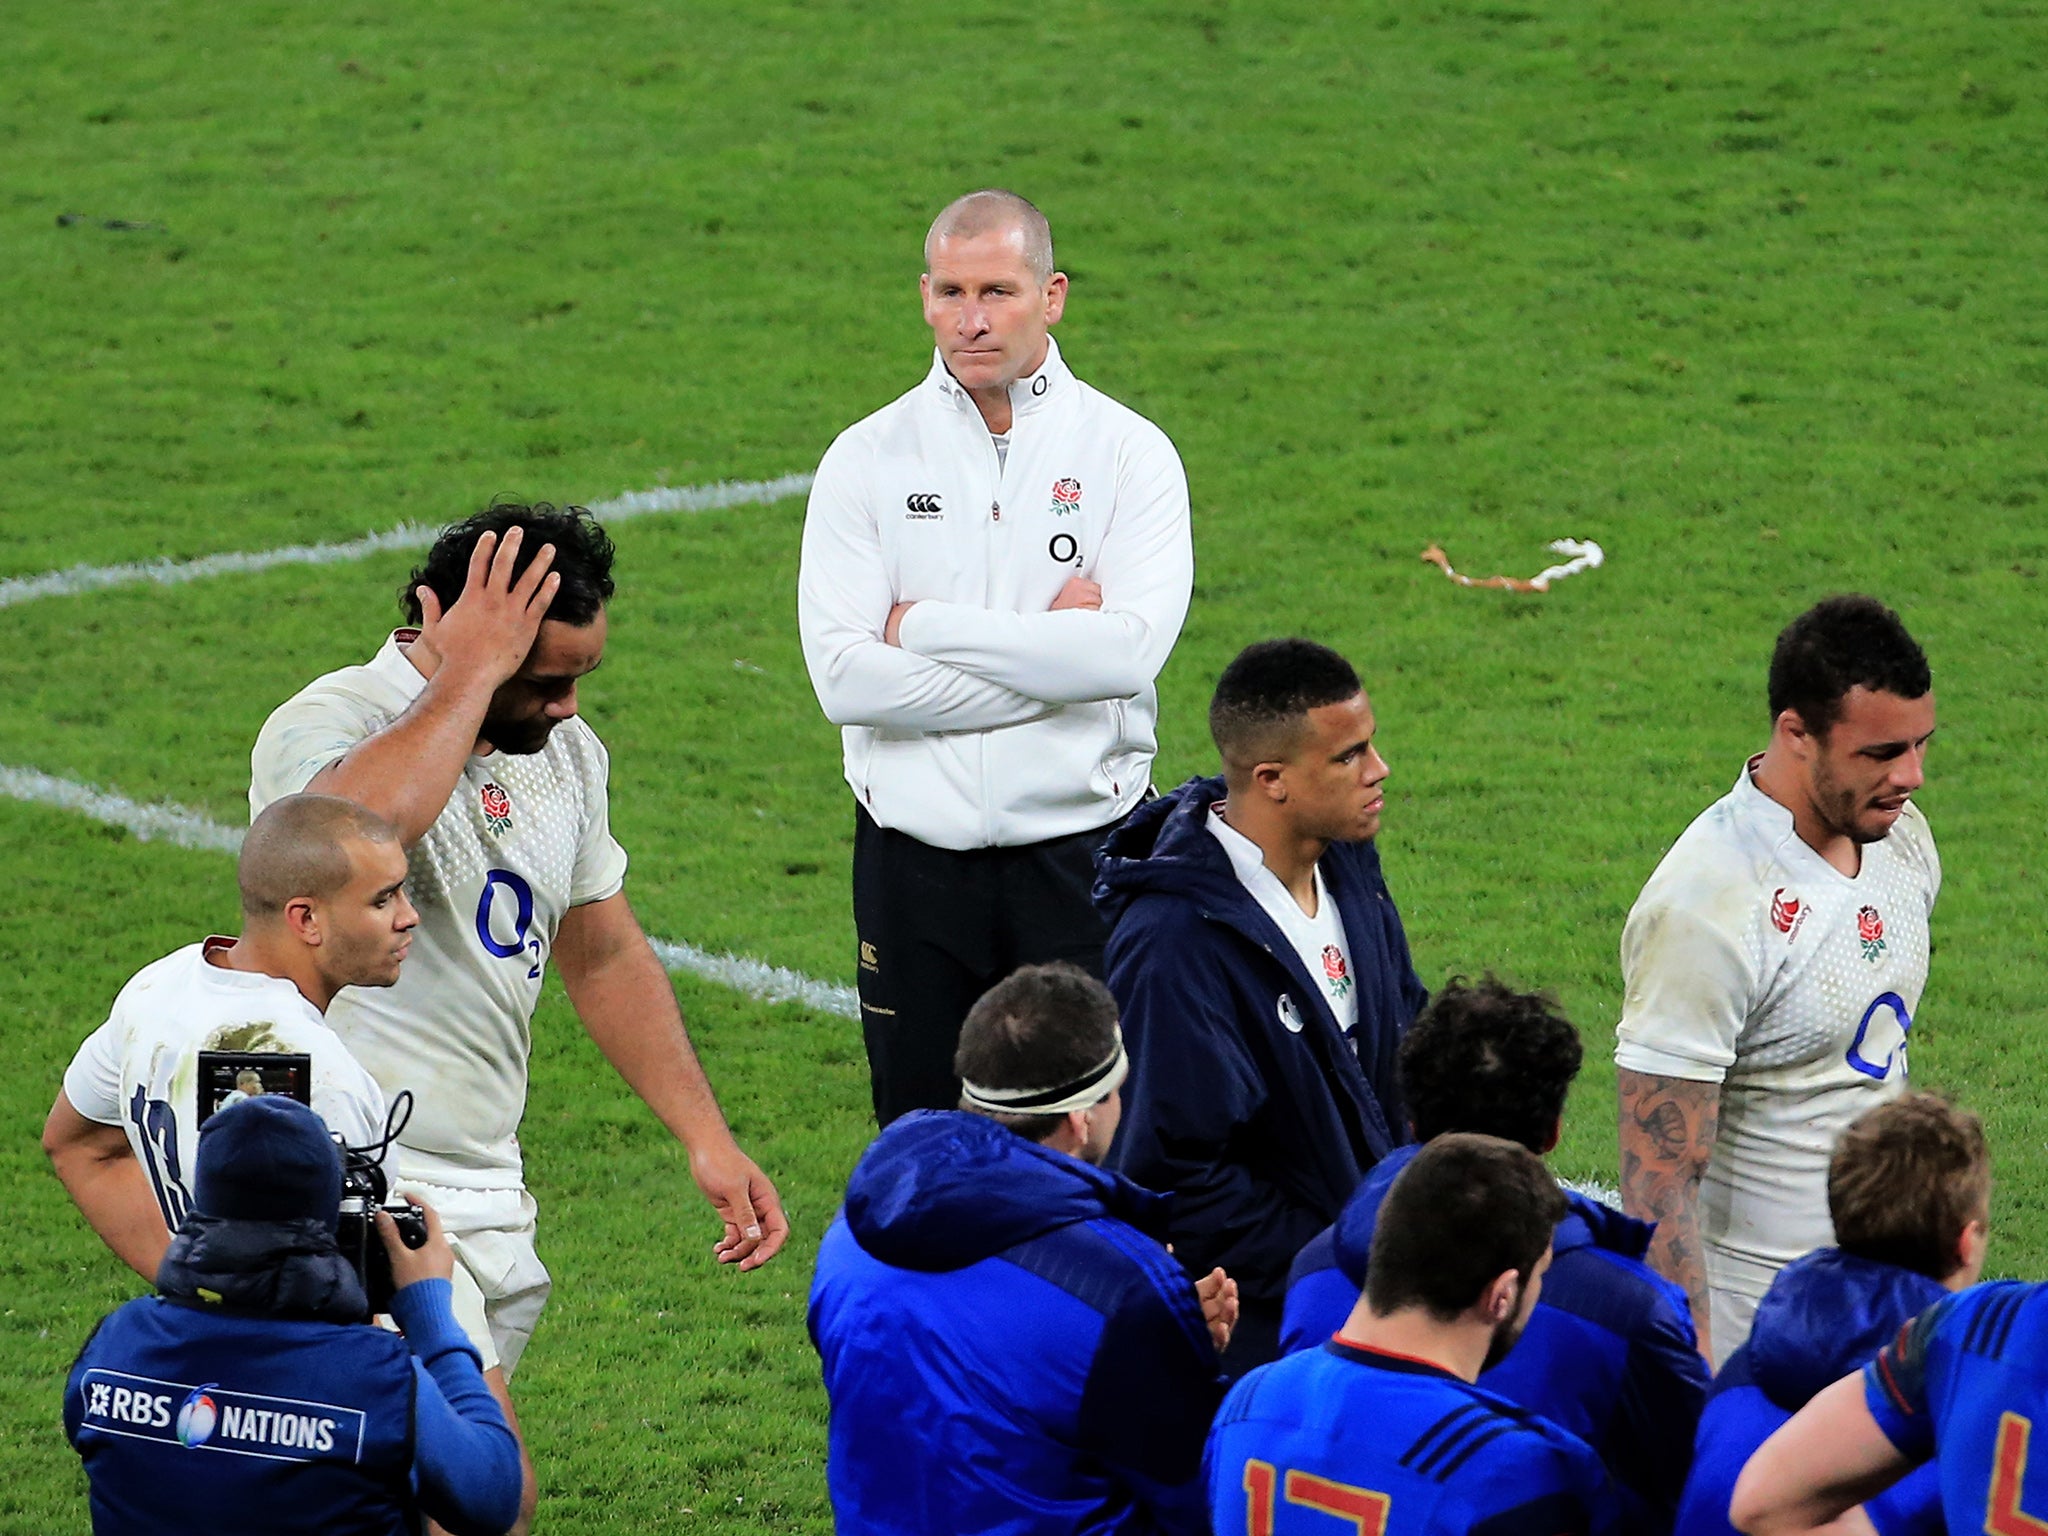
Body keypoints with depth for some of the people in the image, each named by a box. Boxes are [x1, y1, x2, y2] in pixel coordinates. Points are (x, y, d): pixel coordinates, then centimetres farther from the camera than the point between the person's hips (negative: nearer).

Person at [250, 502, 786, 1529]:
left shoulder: (564, 751, 11)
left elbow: (602, 953, 23)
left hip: (485, 1190, 8)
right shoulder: (327, 726, -15)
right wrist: (468, 677, -27)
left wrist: (706, 1138, 18)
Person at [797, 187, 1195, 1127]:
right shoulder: (868, 459, 3)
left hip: (1083, 851, -1)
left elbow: (1131, 650, -15)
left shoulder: (1129, 452, 0)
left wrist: (925, 626, -10)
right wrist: (1049, 655, -12)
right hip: (916, 863, 1)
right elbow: (842, 676, -9)